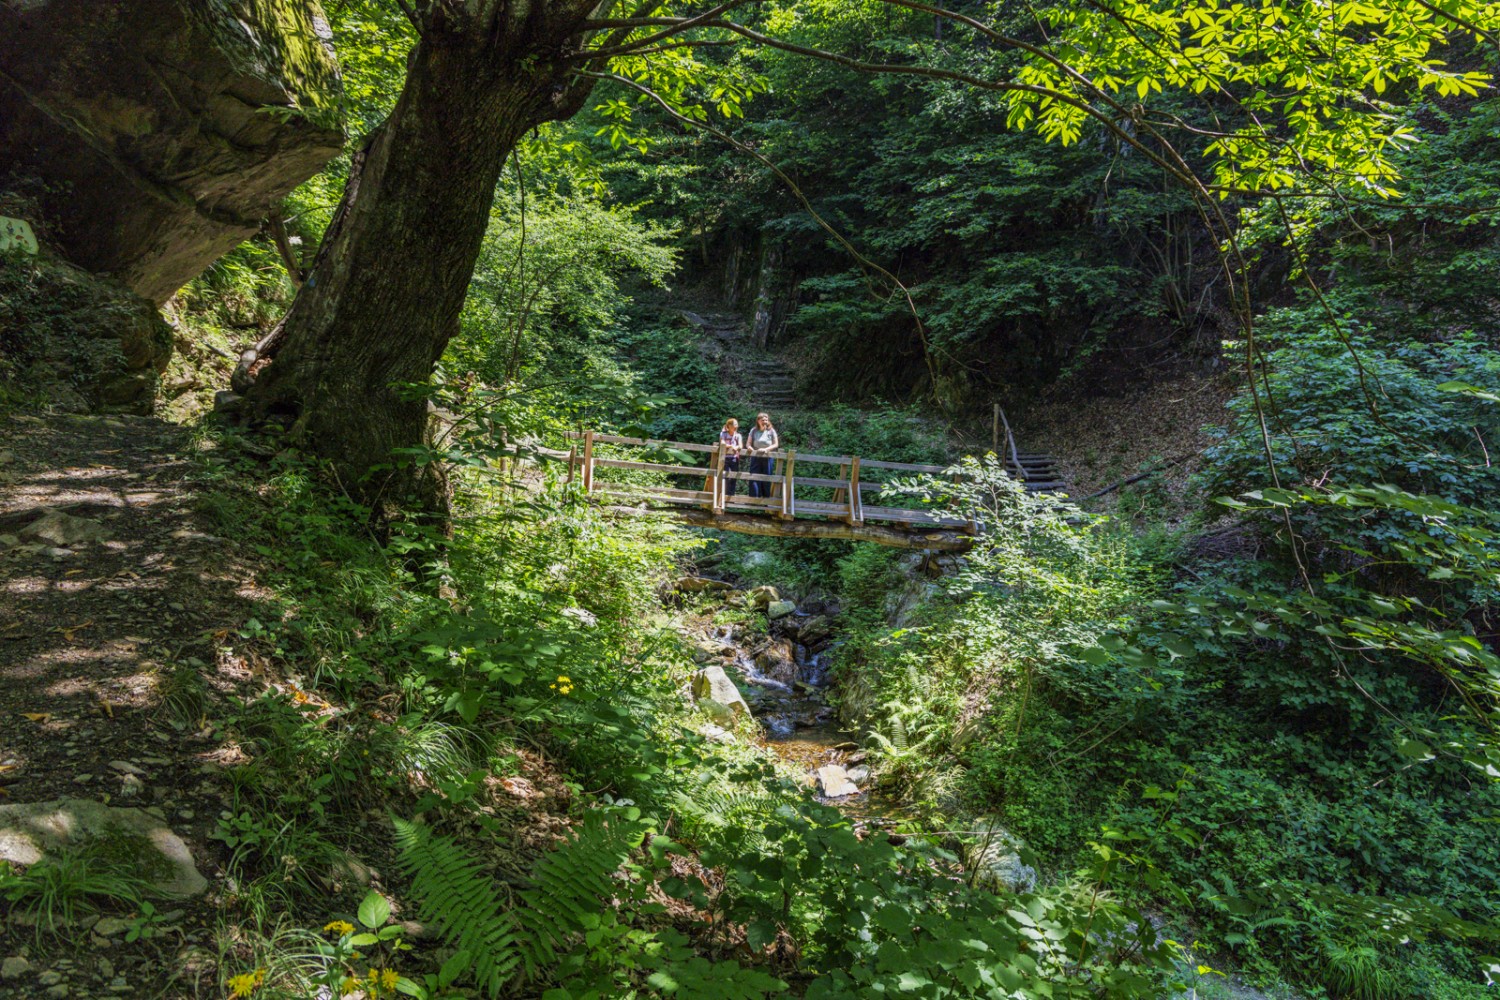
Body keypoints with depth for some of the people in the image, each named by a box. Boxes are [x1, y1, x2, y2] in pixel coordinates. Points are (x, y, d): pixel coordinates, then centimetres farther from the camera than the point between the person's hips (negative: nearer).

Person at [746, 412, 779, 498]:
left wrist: (766, 449, -13)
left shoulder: (771, 431, 4)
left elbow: (776, 444, 3)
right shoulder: (754, 430, 7)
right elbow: (748, 443, 7)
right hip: (755, 458, 1)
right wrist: (750, 448, -16)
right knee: (754, 478, -6)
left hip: (767, 458, -1)